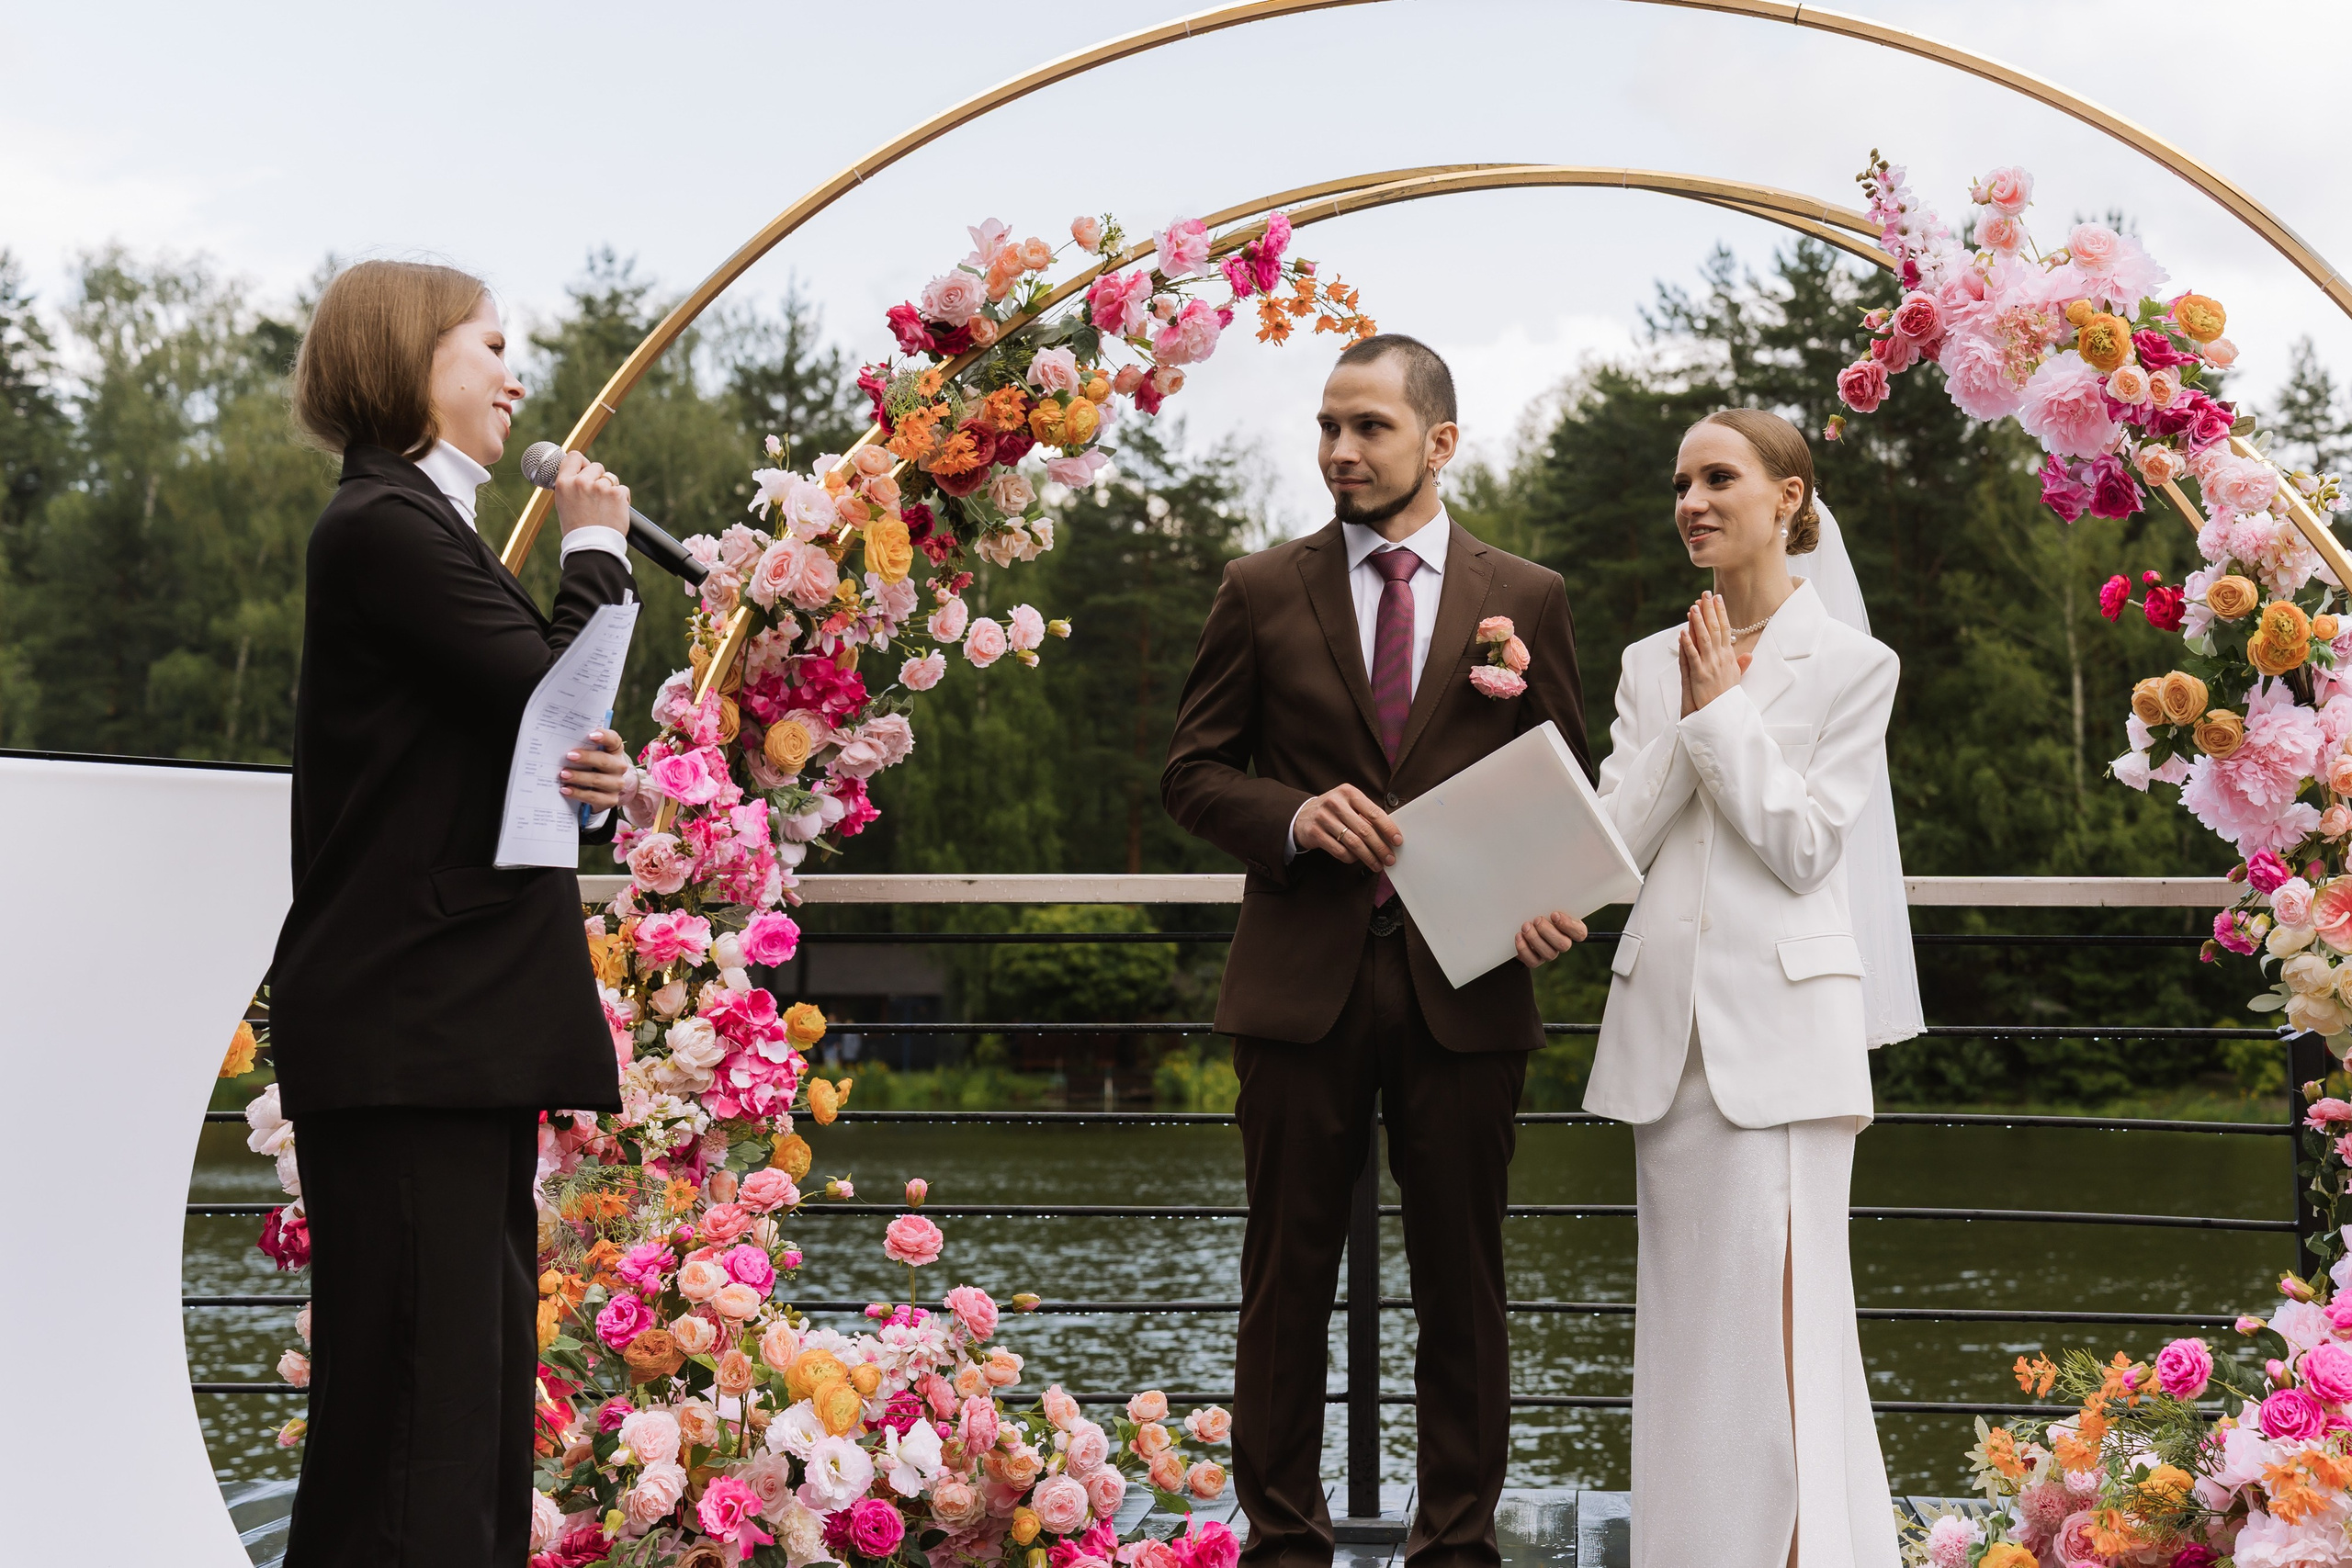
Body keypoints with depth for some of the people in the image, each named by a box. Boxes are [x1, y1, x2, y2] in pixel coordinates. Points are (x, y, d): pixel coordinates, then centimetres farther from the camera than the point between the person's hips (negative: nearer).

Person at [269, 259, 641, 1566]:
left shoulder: (422, 524, 21)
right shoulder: (386, 526, -10)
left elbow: (527, 749, 20)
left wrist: (596, 780, -3)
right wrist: (596, 550, 1)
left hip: (459, 1038, 10)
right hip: (408, 1039, -10)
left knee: (477, 1400, 12)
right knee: (417, 1387, -9)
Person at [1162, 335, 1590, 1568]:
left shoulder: (1526, 600, 7)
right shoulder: (1261, 593, 6)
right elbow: (1194, 774, 7)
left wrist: (1556, 899, -10)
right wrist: (1296, 818, -12)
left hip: (1467, 987, 0)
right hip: (1302, 982, 0)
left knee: (1461, 1283, 7)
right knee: (1287, 1280, 6)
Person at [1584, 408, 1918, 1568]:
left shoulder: (1850, 666, 1)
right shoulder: (1653, 665, 13)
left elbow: (1805, 845, -7)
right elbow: (1615, 842, 4)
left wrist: (1727, 710, -6)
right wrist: (1689, 720, -4)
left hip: (1782, 1022, -5)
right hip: (1667, 1016, 5)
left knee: (1779, 1312, -8)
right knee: (1689, 1314, 9)